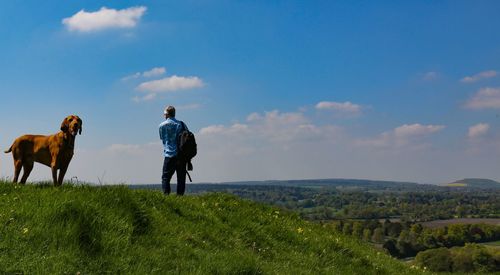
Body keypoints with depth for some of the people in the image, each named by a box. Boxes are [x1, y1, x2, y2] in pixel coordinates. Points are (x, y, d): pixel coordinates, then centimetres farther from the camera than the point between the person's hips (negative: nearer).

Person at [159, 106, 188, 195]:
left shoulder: (162, 125, 1)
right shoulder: (181, 124, 3)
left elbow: (162, 138, 11)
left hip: (169, 155, -2)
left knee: (165, 178, 5)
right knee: (181, 179, 7)